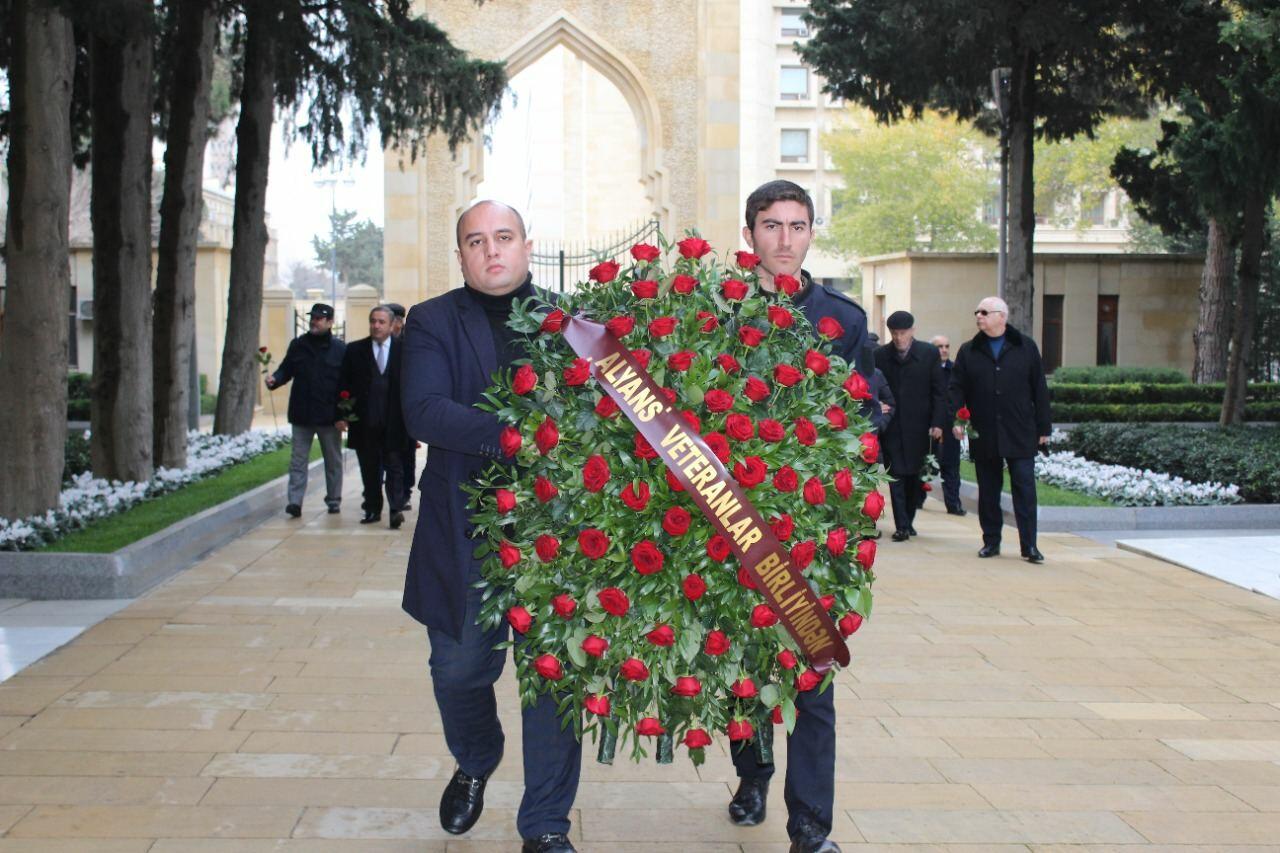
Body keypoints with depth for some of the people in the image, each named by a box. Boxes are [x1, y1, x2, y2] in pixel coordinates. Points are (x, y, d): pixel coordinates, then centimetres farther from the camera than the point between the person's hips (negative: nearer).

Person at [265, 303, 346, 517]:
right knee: (298, 459, -1)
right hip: (301, 414, 2)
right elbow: (286, 370, 10)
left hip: (329, 416, -2)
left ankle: (334, 500, 20)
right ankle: (295, 501, -2)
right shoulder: (297, 345, 6)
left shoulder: (340, 349, -1)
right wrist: (275, 379, -14)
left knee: (333, 460, 10)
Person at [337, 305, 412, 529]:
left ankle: (396, 509, -6)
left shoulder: (404, 350, 2)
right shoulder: (355, 350, 7)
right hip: (364, 422, 2)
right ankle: (373, 509, 18)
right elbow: (344, 385, 6)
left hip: (393, 422, -2)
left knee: (394, 466, -3)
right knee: (369, 468, 9)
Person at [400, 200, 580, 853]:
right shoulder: (433, 323, 4)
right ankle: (474, 764, 45)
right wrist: (509, 435, -27)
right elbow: (423, 412, -13)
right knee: (459, 670, 13)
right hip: (466, 531, 0)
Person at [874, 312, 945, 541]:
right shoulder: (881, 355, 2)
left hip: (919, 426, 1)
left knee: (914, 475, 8)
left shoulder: (929, 353, 1)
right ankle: (902, 525, -4)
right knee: (896, 475, -4)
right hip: (892, 426, 0)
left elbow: (938, 391, 1)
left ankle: (908, 521, 20)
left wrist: (937, 423, -5)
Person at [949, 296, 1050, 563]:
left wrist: (1043, 427, 2)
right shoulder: (968, 351, 7)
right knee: (988, 490, 8)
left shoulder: (1026, 347, 4)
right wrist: (955, 419, -10)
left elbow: (1039, 389, 5)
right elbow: (957, 388, 5)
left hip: (1020, 434, -2)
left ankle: (1029, 544, 0)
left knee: (1024, 488, -3)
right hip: (983, 435, 2)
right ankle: (991, 541, 17)